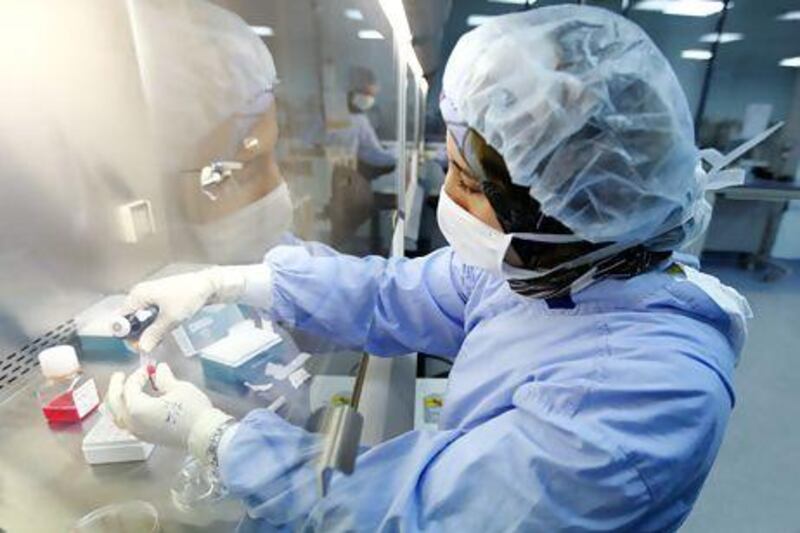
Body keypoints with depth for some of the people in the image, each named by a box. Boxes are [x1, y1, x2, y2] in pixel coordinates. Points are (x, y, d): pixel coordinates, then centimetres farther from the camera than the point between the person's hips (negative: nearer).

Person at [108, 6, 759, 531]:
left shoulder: (647, 387, -35)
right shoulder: (541, 265, -14)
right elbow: (392, 295, -6)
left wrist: (206, 431, -20)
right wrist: (222, 282, -7)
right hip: (457, 478, 5)